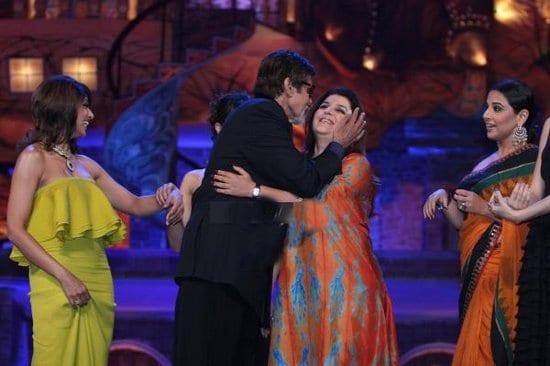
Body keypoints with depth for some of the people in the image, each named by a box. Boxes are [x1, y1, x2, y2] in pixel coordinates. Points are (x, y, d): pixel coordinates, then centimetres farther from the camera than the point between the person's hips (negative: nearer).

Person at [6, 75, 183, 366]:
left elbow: (134, 205, 24)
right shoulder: (34, 159, -1)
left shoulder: (85, 165, 18)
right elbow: (16, 230, -9)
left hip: (98, 284, 6)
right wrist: (64, 277, -16)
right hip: (57, 285, -6)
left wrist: (168, 196, 3)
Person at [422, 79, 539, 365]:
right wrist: (445, 200, 1)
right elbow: (463, 223, 18)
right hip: (476, 276, 8)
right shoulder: (486, 164, 17)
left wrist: (485, 209, -17)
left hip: (503, 277, -8)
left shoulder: (533, 161, -7)